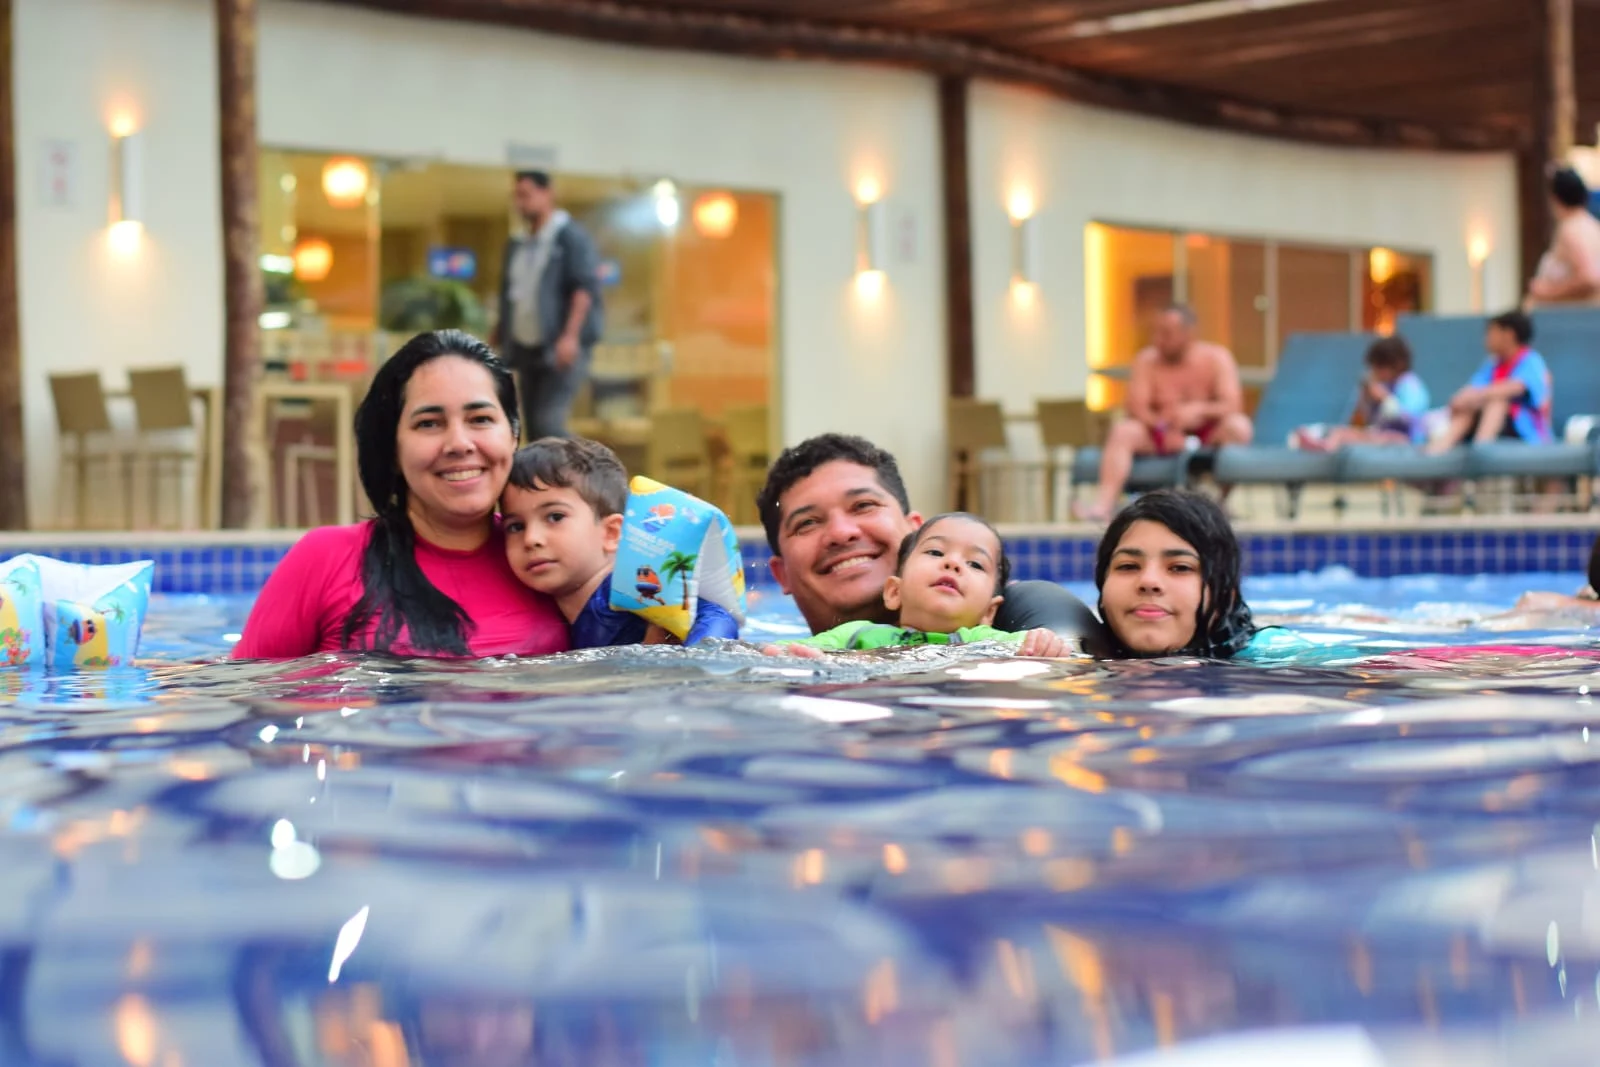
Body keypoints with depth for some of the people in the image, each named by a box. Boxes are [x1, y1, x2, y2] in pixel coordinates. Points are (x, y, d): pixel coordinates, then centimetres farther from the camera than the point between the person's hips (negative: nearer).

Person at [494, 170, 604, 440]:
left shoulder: (570, 236, -7)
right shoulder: (520, 246, 16)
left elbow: (585, 287, -16)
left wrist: (570, 336, -25)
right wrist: (499, 337, 14)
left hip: (561, 350, -8)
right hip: (528, 348, 8)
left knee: (548, 423, -19)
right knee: (534, 427, 6)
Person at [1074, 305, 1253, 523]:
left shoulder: (1216, 358, -4)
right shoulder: (1146, 360, -1)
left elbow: (1233, 405, -15)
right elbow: (1136, 408, -10)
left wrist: (1199, 409, -35)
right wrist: (1164, 429, -30)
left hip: (1208, 435, -1)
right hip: (1161, 435, 1)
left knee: (1238, 425, -31)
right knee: (1122, 431, -27)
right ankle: (1103, 506, -41)